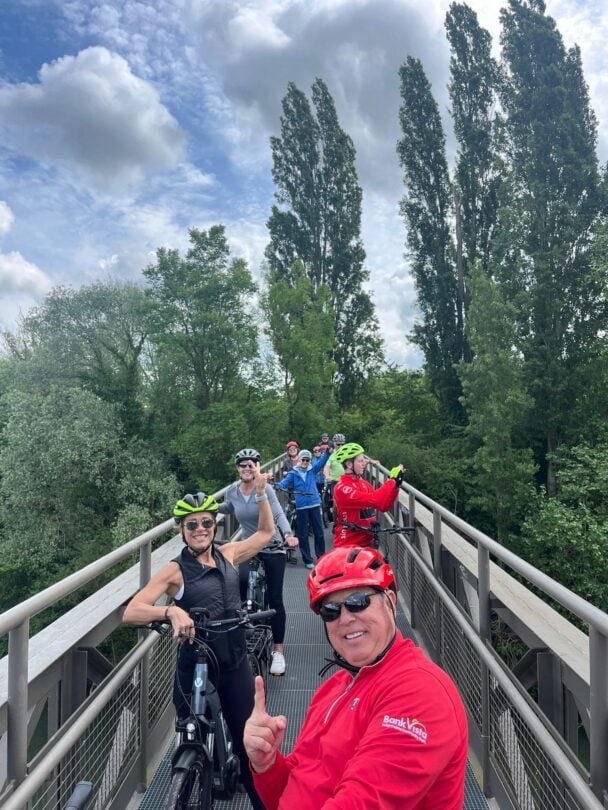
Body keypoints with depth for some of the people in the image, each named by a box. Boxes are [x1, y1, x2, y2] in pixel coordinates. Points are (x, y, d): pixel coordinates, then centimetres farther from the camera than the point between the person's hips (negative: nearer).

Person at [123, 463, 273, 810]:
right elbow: (131, 612, -21)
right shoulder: (174, 571, -12)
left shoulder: (228, 555, 1)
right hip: (195, 670, -3)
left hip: (236, 665, 3)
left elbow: (267, 532, 14)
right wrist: (170, 611, -39)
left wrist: (261, 493, 2)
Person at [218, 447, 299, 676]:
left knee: (275, 599, -1)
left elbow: (278, 514, -29)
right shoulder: (232, 491, -4)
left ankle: (278, 652, 12)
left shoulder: (265, 489, -17)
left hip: (273, 548, -3)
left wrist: (288, 534, -47)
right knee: (241, 583, -20)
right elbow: (228, 509, 19)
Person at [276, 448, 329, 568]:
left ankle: (321, 557, 20)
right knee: (303, 534, 5)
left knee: (319, 532, 7)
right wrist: (278, 485, -33)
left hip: (314, 504, 2)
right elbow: (285, 482, -10)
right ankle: (308, 560, 15)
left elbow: (321, 462, -5)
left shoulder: (312, 470, 7)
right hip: (301, 506, -2)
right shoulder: (293, 473, 2)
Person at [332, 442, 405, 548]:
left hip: (367, 542, 8)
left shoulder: (364, 484, 8)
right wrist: (392, 479, -23)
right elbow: (373, 500, -29)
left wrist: (396, 485, -6)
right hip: (348, 546, -8)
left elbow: (384, 506, 3)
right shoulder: (341, 488, -18)